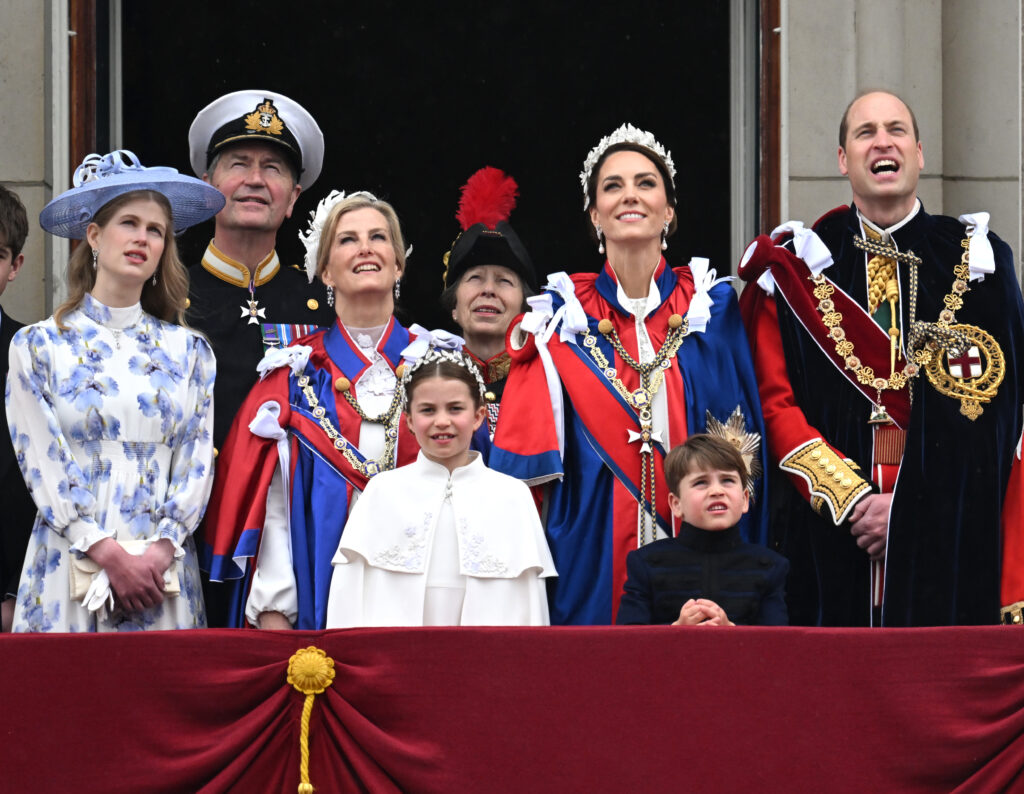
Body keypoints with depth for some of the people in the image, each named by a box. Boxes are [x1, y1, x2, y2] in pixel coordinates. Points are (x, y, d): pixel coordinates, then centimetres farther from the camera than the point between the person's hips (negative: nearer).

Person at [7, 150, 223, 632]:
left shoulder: (188, 351, 11)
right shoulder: (38, 346, 4)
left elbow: (197, 464, 5)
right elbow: (43, 466, -3)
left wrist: (160, 553, -10)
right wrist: (110, 555, -13)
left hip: (164, 570, 2)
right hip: (71, 568, -2)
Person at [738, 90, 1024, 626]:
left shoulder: (974, 259, 7)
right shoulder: (798, 266, 8)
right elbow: (775, 401, 1)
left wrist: (911, 508, -10)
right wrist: (850, 499, -12)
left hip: (948, 537, 0)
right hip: (829, 536, 0)